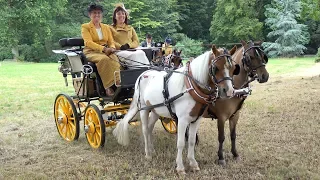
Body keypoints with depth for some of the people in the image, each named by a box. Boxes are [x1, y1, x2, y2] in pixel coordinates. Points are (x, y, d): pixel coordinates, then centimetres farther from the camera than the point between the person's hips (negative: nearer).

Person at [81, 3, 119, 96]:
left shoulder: (106, 27, 24)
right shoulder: (85, 27, 8)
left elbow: (111, 41, 15)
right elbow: (88, 42, -7)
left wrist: (112, 48, -11)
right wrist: (103, 48, -22)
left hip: (106, 52, 4)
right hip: (91, 52, -4)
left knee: (115, 59, -34)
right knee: (104, 59, -39)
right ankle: (108, 87, -42)